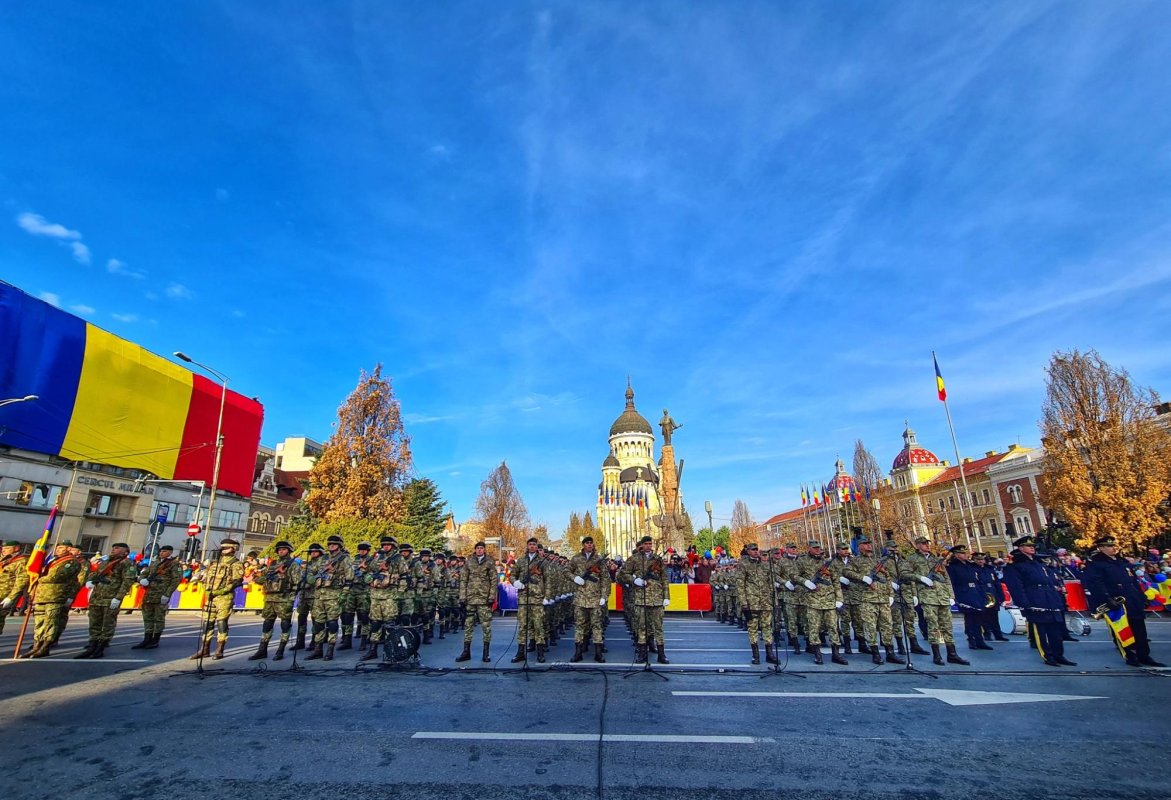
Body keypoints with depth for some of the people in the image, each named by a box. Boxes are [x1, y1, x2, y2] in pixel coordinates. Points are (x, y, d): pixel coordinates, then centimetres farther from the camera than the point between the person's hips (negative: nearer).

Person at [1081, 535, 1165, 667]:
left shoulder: (1122, 562, 16)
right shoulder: (1095, 565, -11)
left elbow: (1135, 582, 22)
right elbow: (1095, 584, -20)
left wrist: (1142, 598, 15)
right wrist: (1107, 599, -27)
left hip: (1134, 605, 7)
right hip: (1117, 606, -7)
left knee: (1140, 631, 11)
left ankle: (1144, 656, 21)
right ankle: (1129, 656, 12)